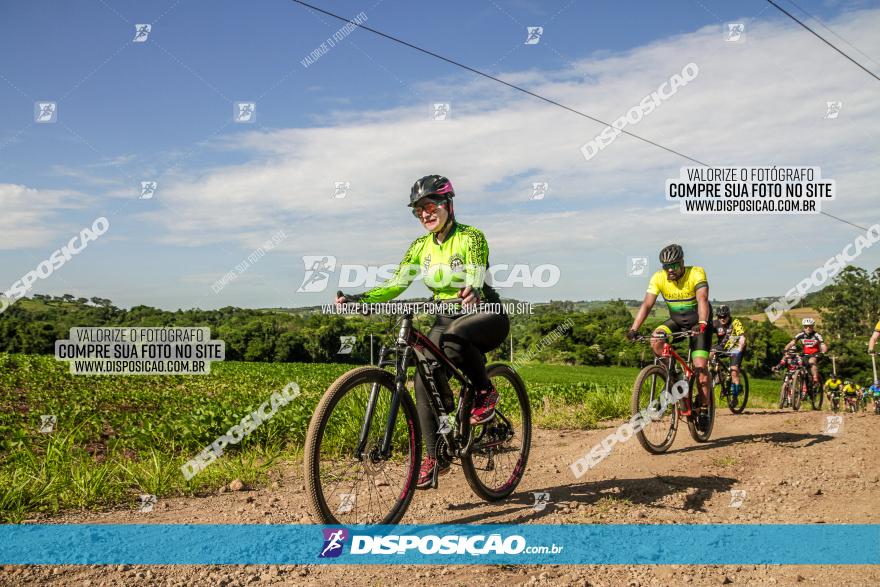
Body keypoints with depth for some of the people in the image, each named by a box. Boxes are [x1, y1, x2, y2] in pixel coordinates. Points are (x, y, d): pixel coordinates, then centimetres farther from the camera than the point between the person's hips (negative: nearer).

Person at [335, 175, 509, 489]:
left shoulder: (471, 237, -14)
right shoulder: (421, 246, 3)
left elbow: (476, 277, -31)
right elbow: (395, 284, -4)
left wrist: (471, 292, -56)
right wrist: (358, 298, -20)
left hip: (484, 314, -5)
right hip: (446, 318, 5)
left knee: (456, 337, -39)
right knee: (424, 380, -14)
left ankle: (486, 391, -12)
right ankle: (435, 456, -1)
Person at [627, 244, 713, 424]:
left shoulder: (696, 273, -23)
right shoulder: (658, 278, -15)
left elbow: (702, 299, -37)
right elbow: (647, 304, -21)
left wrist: (702, 324, -54)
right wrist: (634, 329, -34)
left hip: (698, 323, -3)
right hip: (676, 321, 3)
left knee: (700, 366, -13)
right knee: (656, 339, -27)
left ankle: (704, 410, 1)